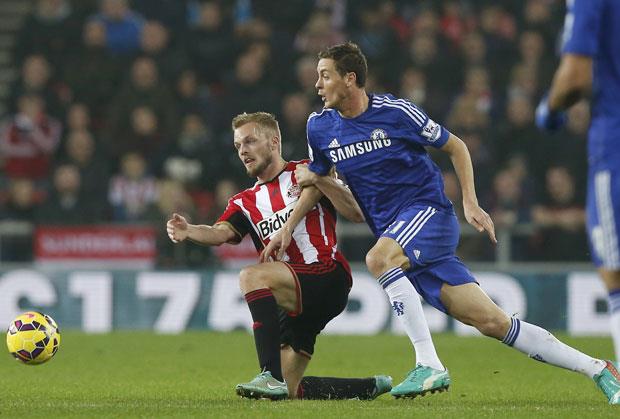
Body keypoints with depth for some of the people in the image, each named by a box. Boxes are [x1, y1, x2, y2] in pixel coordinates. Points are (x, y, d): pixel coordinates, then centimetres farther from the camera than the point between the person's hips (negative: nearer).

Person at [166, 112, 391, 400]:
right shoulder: (245, 203, 18)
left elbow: (356, 213, -4)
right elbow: (221, 233, -4)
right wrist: (188, 232, -24)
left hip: (328, 276, -7)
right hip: (297, 305, 7)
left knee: (252, 276, -30)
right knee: (291, 392, 4)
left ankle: (272, 376, -37)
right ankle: (371, 388, 24)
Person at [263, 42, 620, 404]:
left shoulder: (396, 112, -8)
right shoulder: (320, 127, 5)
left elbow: (455, 146, 3)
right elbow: (315, 177, 23)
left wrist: (470, 203, -4)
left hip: (430, 211, -4)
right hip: (399, 239, 4)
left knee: (379, 259, -34)